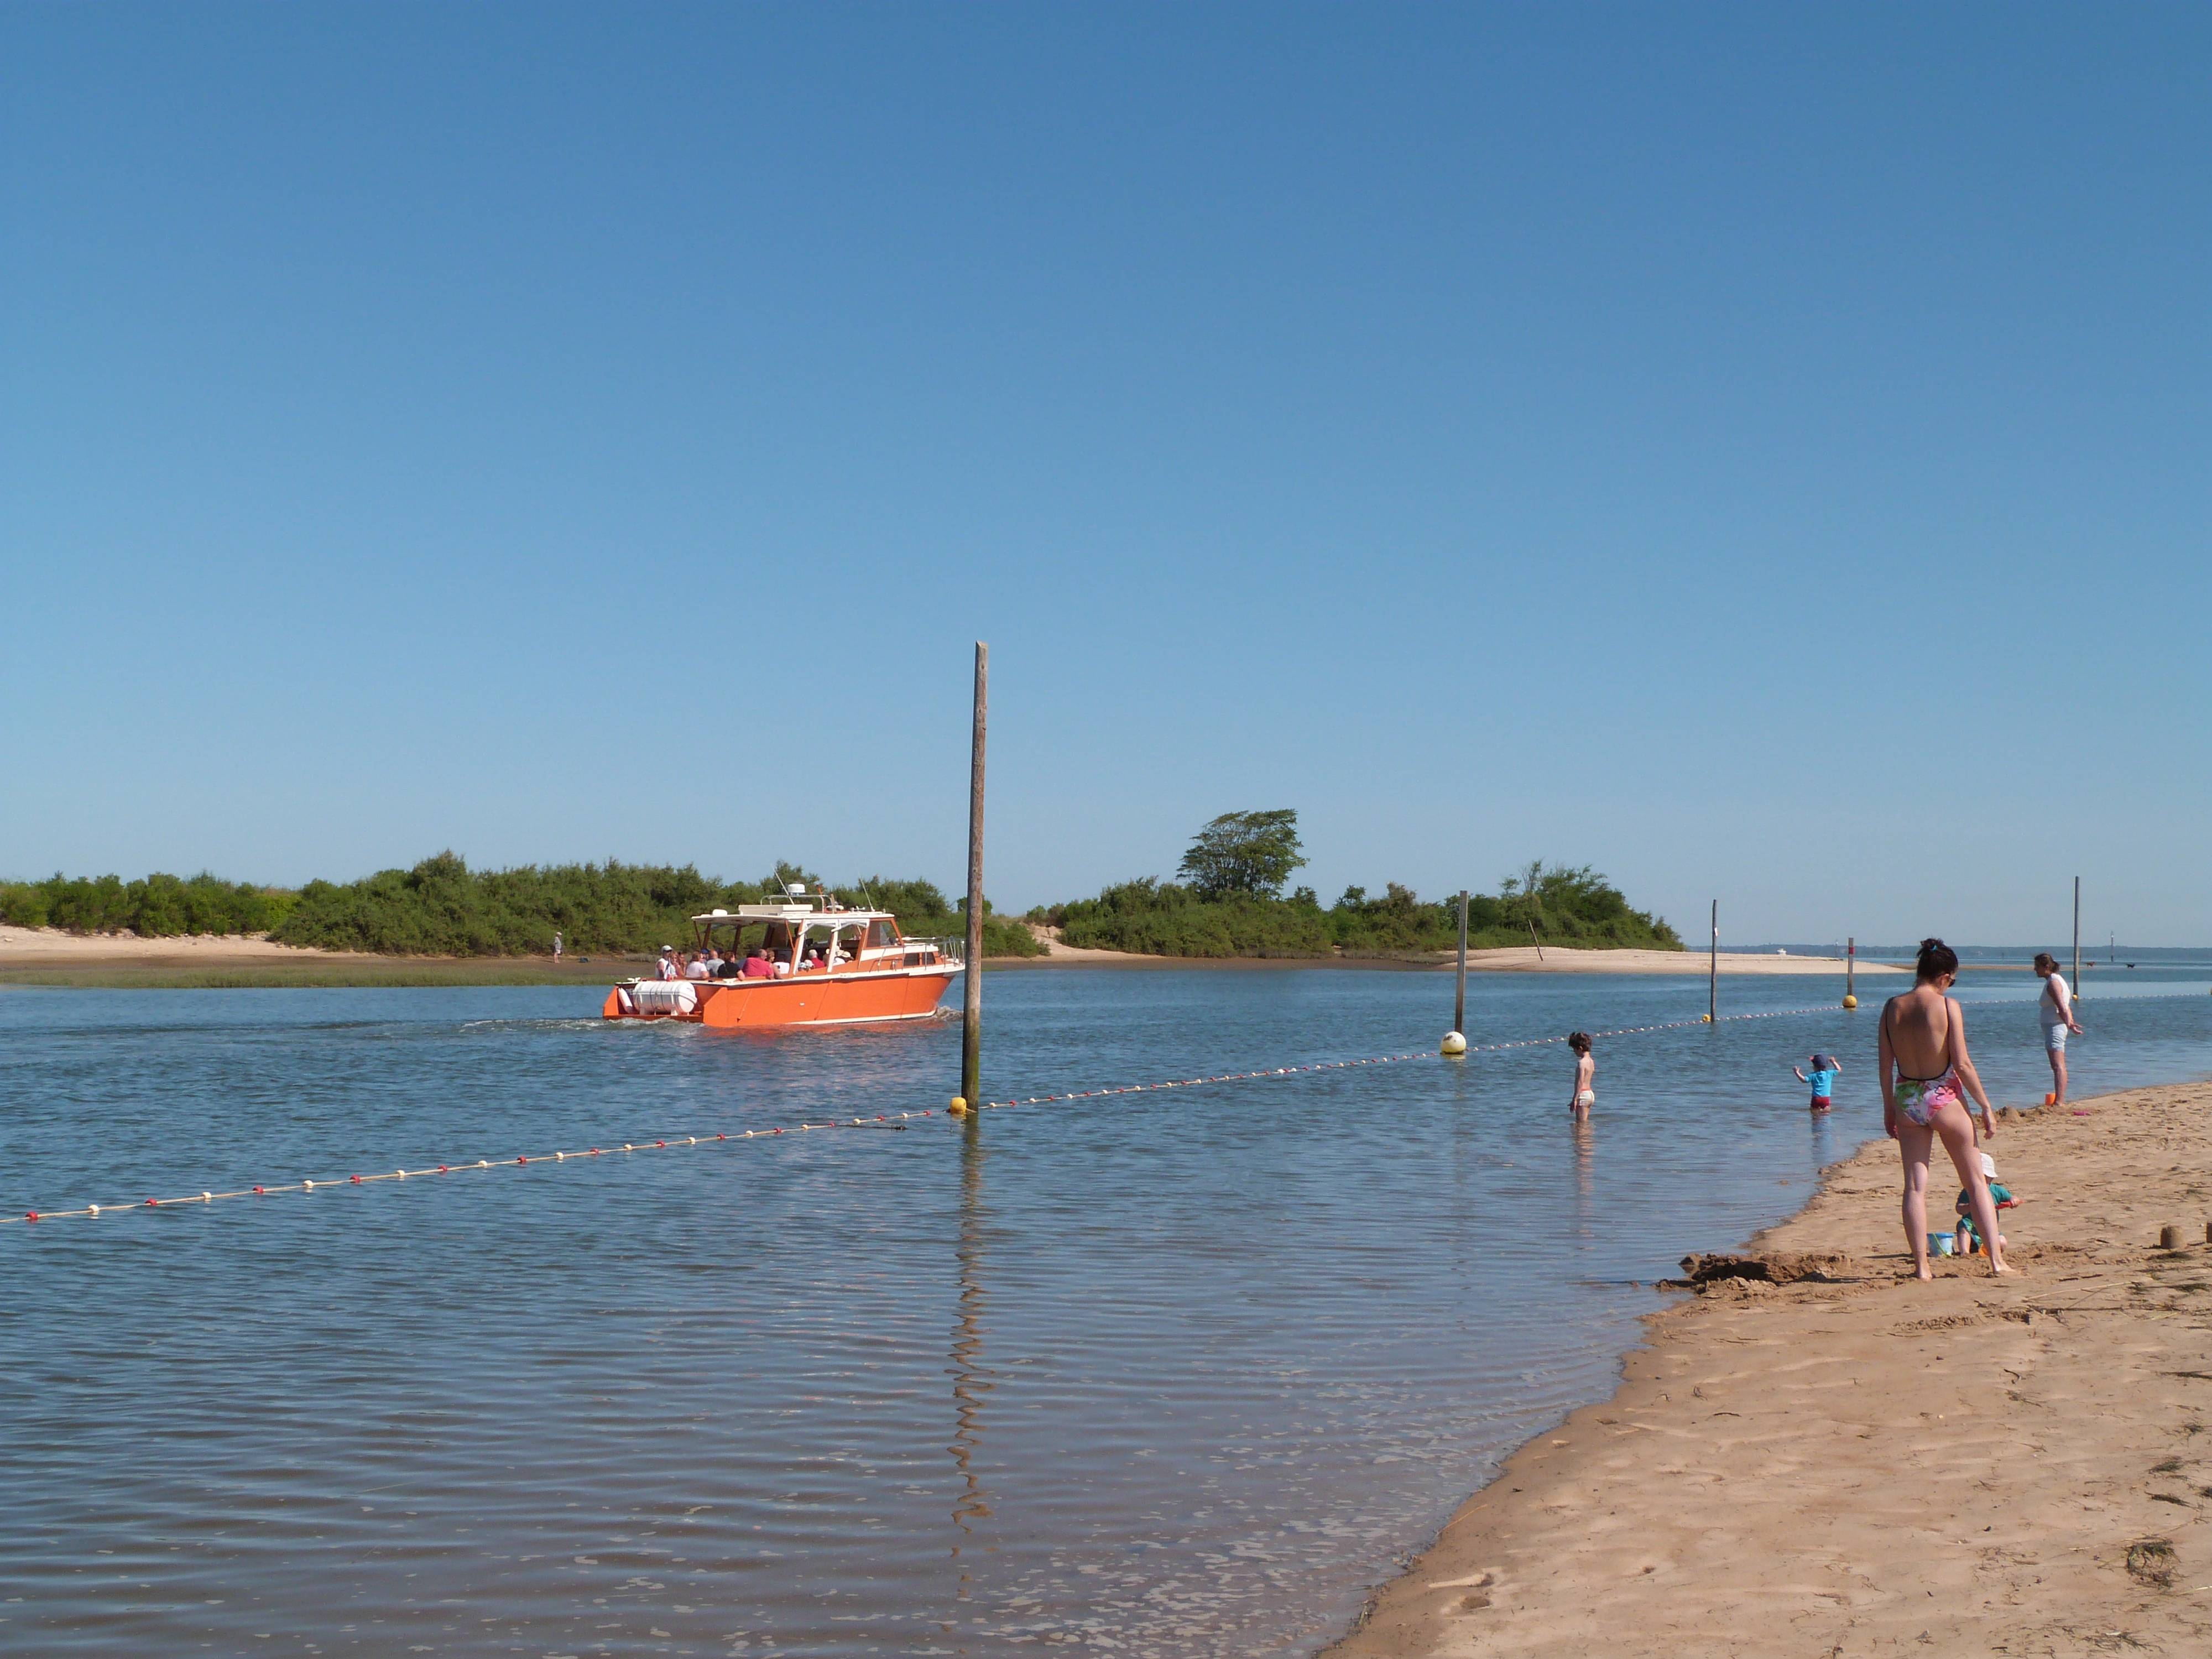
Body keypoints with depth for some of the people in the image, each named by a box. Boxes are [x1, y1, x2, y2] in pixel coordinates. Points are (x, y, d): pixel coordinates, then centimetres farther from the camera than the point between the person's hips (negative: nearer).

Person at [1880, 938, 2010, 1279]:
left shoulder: (1892, 1007, 0)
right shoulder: (1947, 1005, -12)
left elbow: (1885, 1066, 4)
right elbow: (1962, 1064, -13)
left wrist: (1889, 1108, 15)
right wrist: (1986, 1107, -4)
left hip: (1906, 1100, 3)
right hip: (1945, 1098, -3)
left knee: (1915, 1187, 6)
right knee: (1976, 1183, 10)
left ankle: (1921, 1266, 4)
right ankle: (1997, 1261, 11)